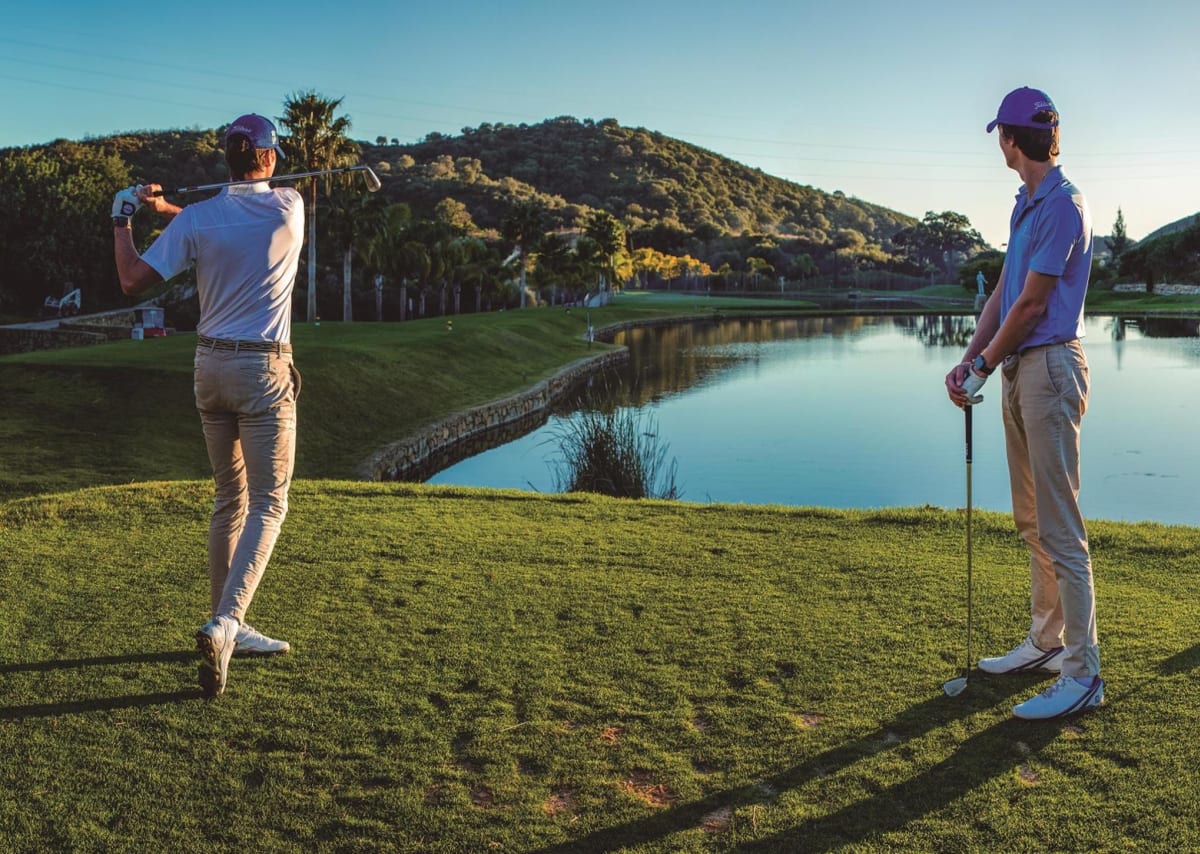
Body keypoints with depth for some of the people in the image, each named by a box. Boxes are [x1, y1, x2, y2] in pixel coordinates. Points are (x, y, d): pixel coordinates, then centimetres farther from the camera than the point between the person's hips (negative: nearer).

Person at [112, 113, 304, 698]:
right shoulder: (288, 207, -4)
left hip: (210, 365, 4)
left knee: (229, 501, 14)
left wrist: (122, 220, 14)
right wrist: (165, 207, 17)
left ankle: (228, 628, 21)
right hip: (264, 370, -4)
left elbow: (132, 281, 0)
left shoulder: (196, 220, -2)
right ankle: (225, 624, -17)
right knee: (267, 504, -1)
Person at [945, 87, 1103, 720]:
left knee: (1059, 526, -8)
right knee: (1031, 520, 15)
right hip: (1018, 370, 10)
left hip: (1050, 367, -10)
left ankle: (1083, 674, -2)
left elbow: (1032, 303, -14)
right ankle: (1046, 642, 26)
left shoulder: (1063, 205, -14)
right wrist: (967, 360, 2)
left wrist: (985, 365, -3)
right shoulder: (1026, 205, 16)